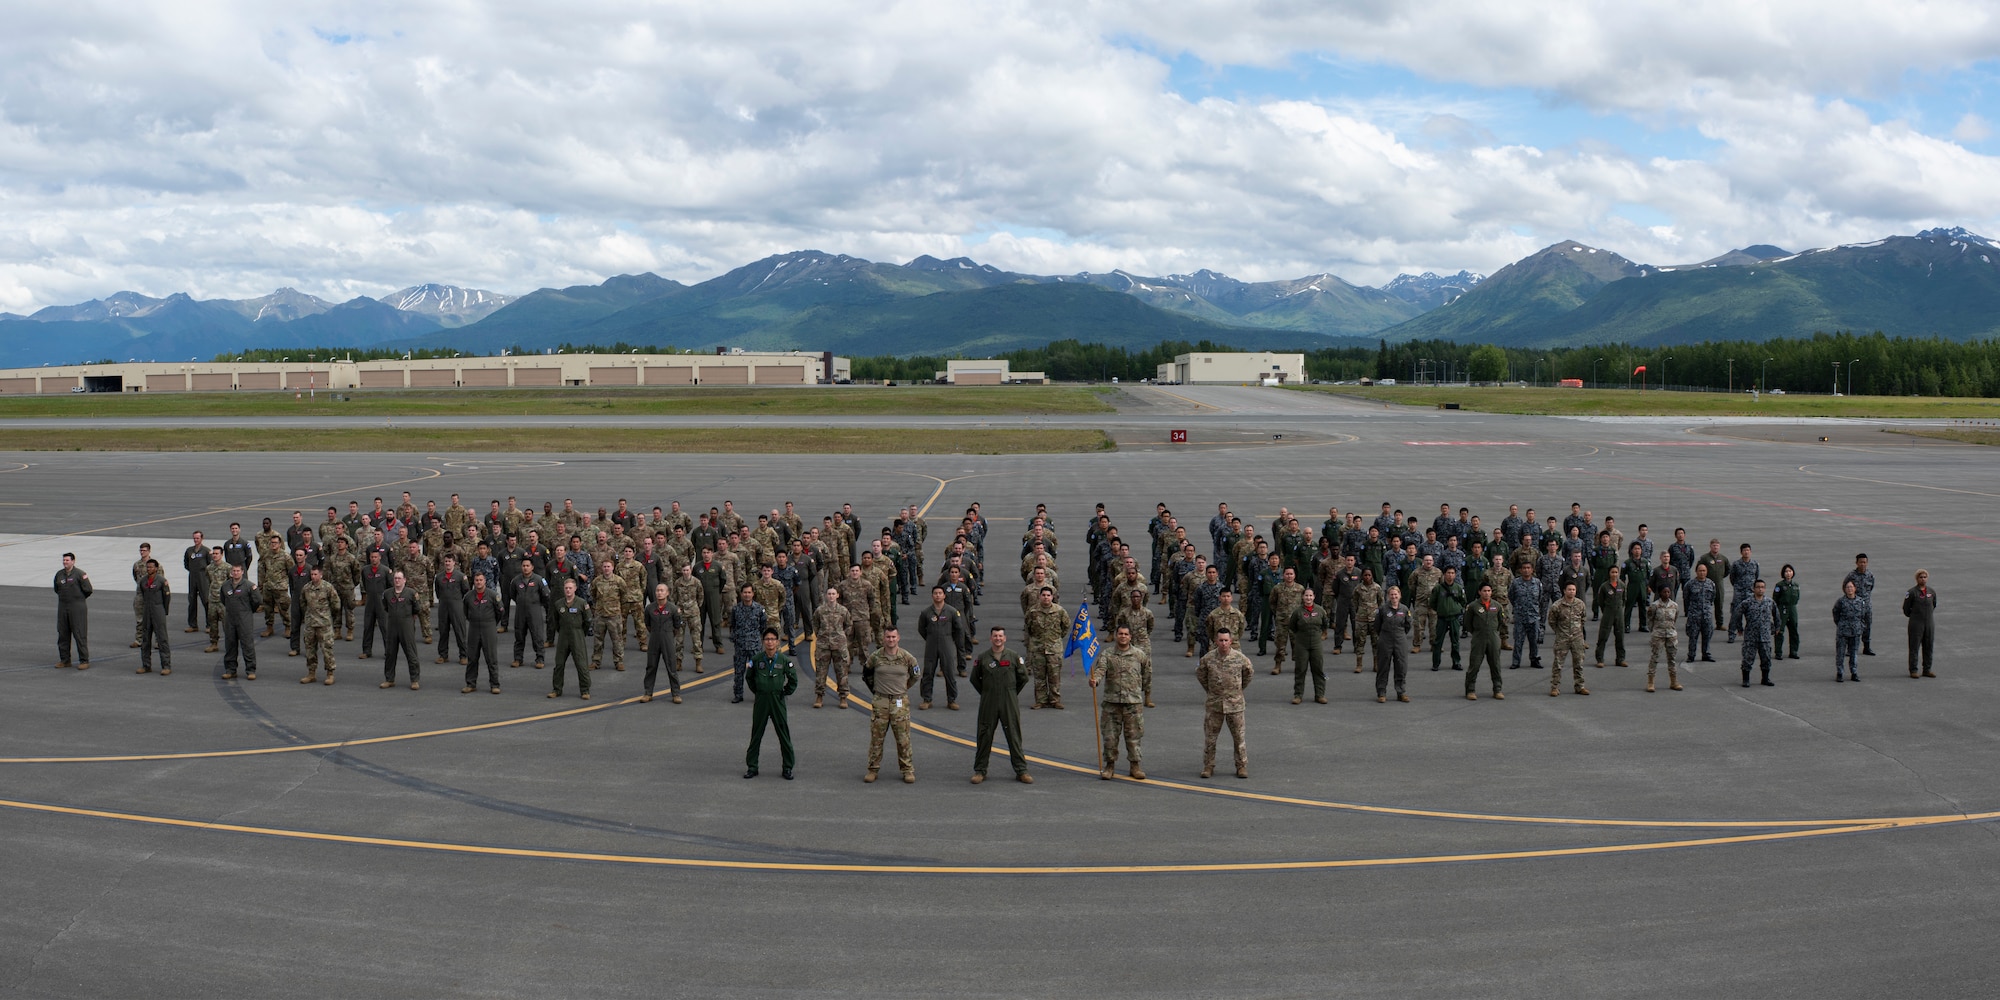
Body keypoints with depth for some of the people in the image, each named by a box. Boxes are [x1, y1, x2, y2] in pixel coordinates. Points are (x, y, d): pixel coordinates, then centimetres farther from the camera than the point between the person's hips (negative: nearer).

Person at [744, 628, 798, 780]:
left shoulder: (784, 660, -6)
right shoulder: (756, 659, -4)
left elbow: (793, 680, 6)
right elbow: (748, 677, 12)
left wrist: (785, 693, 3)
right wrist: (757, 692, 8)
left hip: (778, 701, -1)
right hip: (760, 701, 1)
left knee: (784, 734, 3)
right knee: (756, 734, 8)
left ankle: (788, 768, 12)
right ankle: (752, 767, 18)